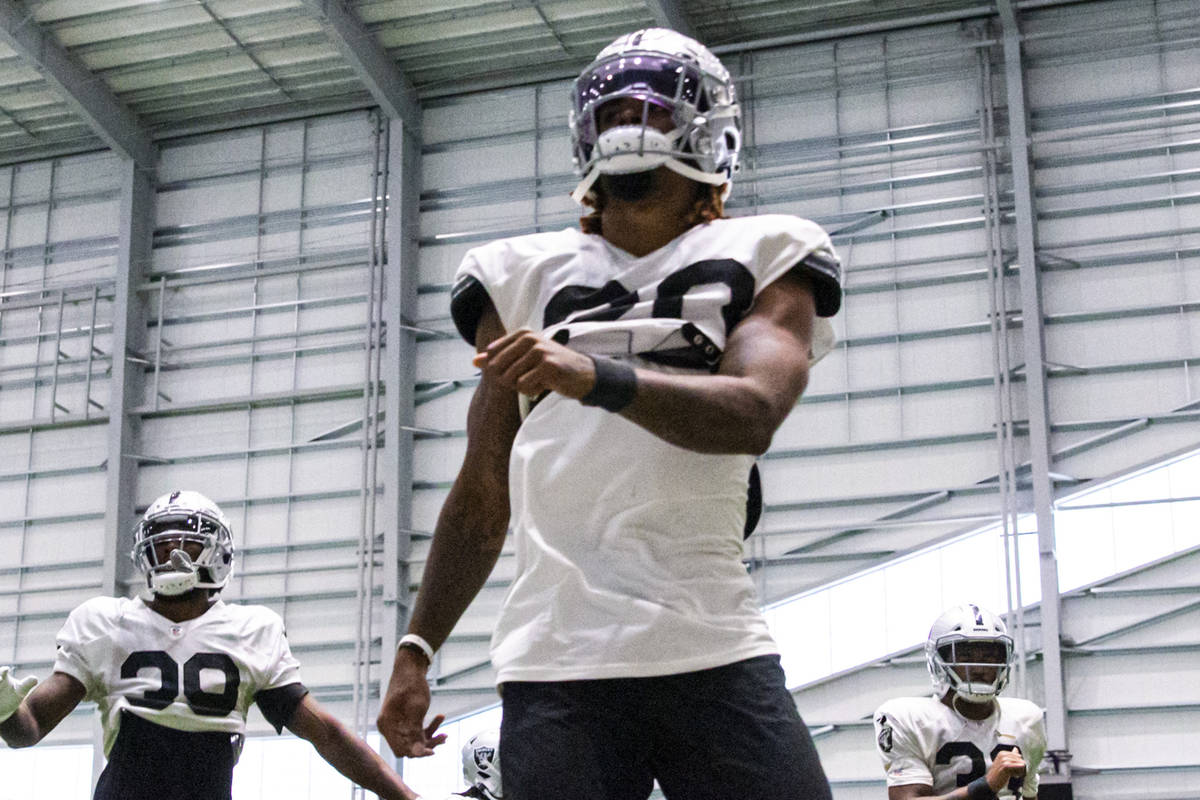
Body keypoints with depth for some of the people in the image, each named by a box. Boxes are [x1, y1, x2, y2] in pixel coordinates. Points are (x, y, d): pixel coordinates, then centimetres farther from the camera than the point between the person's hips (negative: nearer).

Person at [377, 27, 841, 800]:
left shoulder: (762, 258, 10)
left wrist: (595, 375, -26)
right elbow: (483, 495, 20)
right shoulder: (529, 276, 17)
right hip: (556, 667, 2)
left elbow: (754, 413, -11)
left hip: (716, 656, -1)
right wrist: (416, 650, 16)